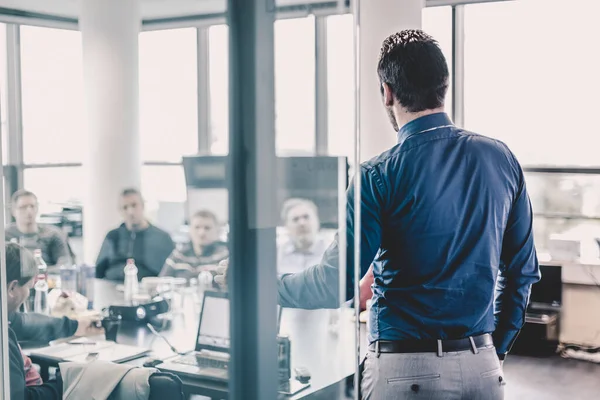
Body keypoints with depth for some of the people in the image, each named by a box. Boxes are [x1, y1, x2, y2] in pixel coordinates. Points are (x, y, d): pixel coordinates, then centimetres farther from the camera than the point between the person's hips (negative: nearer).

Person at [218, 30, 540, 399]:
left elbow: (336, 285, -14)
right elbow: (522, 271, 5)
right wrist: (496, 349, 16)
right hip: (484, 368, 4)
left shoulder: (381, 175, -13)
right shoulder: (502, 158, 0)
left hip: (406, 369, -4)